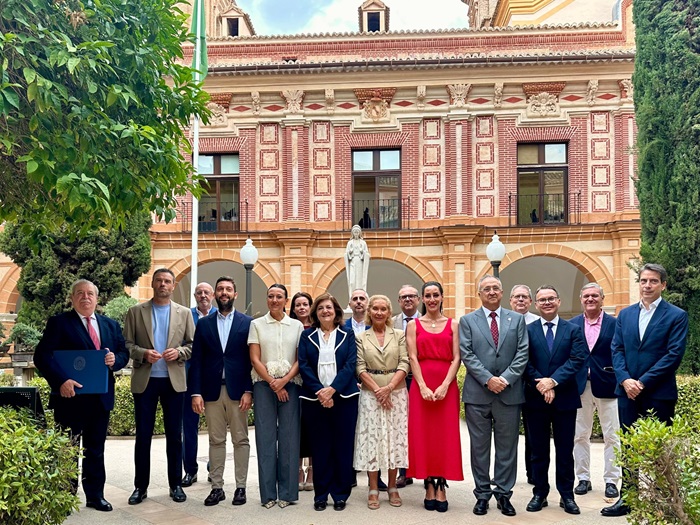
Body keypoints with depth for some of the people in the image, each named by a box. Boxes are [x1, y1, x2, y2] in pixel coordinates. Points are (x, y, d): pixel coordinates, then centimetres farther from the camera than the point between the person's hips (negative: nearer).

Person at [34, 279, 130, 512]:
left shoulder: (110, 325, 12)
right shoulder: (59, 322, -4)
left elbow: (124, 353, 13)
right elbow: (42, 356, -12)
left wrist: (115, 359, -11)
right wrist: (61, 381, -25)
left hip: (100, 397, 4)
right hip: (70, 395, -4)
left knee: (96, 449, 12)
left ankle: (95, 495, 22)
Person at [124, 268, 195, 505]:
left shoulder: (184, 313, 7)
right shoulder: (136, 312, 4)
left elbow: (193, 345, 5)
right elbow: (126, 343, 1)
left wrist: (179, 352, -13)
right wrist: (142, 353, -16)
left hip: (174, 381, 1)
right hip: (144, 381, -1)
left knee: (174, 435, 7)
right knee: (143, 435, 4)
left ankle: (176, 484, 18)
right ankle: (140, 487, 15)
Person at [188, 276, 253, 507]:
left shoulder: (247, 322, 2)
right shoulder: (203, 324, 8)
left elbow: (252, 359, 0)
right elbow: (196, 360, 4)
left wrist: (249, 390, -8)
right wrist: (195, 392, -3)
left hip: (238, 390, -1)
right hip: (212, 391, 2)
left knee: (240, 440, 5)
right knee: (216, 441, 7)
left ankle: (241, 486, 13)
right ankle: (217, 487, 15)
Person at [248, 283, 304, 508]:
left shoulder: (297, 326, 8)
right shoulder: (257, 324, 6)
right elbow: (255, 359, 0)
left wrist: (284, 380, -11)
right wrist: (273, 384, -8)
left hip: (290, 384, 1)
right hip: (264, 384, 0)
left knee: (289, 437, 0)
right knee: (265, 437, 0)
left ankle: (287, 492, 9)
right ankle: (268, 493, 7)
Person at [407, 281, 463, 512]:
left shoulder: (453, 324, 8)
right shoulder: (413, 325, 7)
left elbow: (456, 358, 1)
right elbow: (413, 358, -1)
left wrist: (444, 385, -12)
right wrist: (423, 387, -13)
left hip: (447, 386, 0)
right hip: (420, 386, 0)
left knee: (445, 435, 0)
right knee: (423, 434, 1)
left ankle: (441, 487, 8)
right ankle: (429, 487, 9)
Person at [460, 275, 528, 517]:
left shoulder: (517, 319, 9)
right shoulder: (467, 320, 6)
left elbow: (522, 353, 1)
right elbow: (466, 354, -3)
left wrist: (506, 379, -11)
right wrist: (488, 379, -13)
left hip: (509, 393, 1)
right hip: (477, 393, -1)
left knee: (507, 447, 7)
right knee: (479, 447, 6)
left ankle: (504, 494, 17)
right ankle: (482, 494, 16)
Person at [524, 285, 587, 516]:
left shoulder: (573, 330, 4)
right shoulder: (527, 330, 3)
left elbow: (577, 359, -7)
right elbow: (525, 362, -4)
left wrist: (553, 381, -16)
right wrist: (540, 385, -15)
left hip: (565, 398, 0)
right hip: (536, 398, 0)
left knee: (565, 450, 7)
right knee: (538, 450, 8)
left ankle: (567, 495, 17)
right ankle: (539, 494, 17)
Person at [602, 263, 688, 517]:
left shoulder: (676, 316, -3)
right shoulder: (625, 314, 10)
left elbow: (674, 354, -11)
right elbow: (617, 350, 6)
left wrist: (643, 382, -15)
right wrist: (625, 380, -10)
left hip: (659, 394, -4)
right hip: (628, 391, 4)